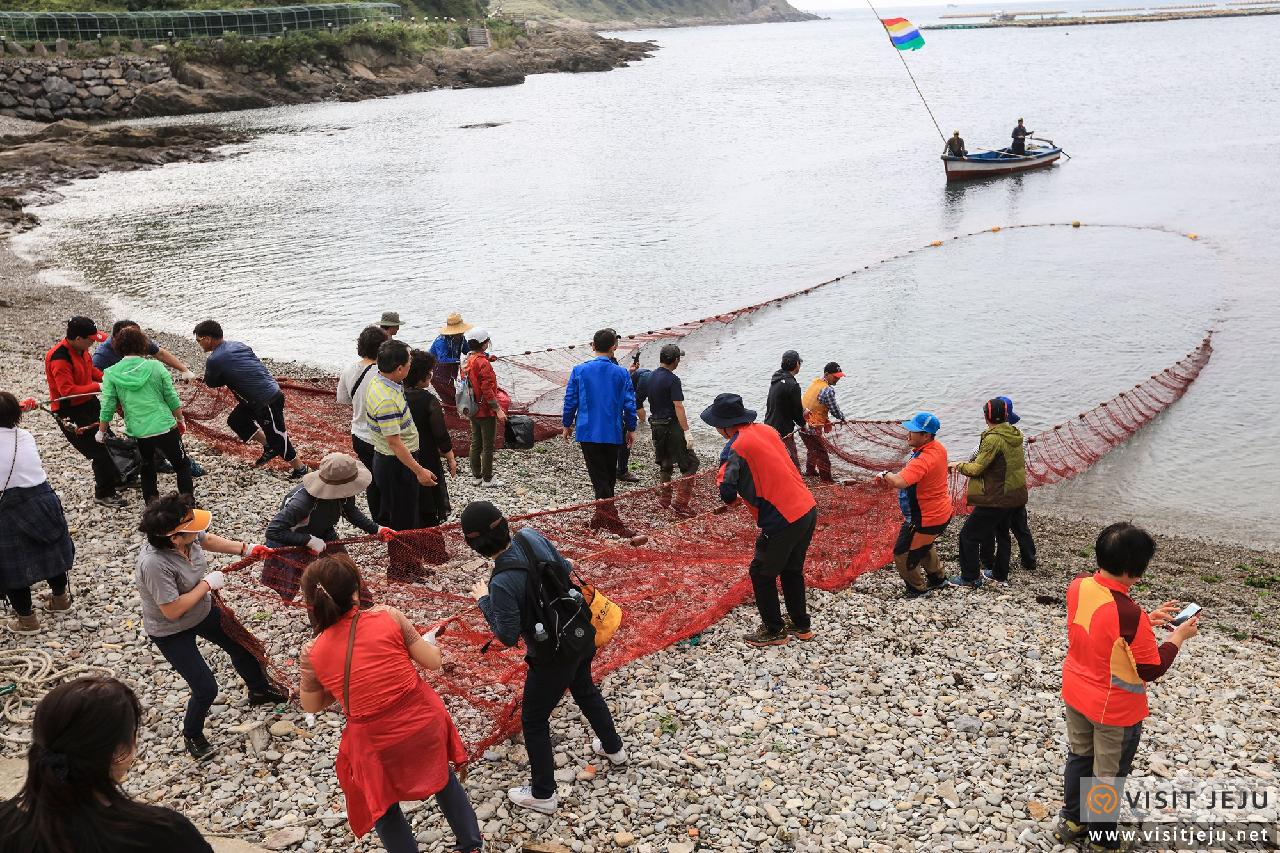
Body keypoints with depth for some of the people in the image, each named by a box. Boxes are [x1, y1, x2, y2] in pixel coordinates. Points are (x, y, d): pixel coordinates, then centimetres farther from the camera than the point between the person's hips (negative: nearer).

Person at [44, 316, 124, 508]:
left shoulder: (80, 348, -2)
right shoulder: (59, 358, -28)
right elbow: (67, 391, -32)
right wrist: (98, 387, -31)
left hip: (88, 403, 9)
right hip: (70, 412, -9)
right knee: (98, 451, -6)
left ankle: (118, 478, 41)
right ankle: (104, 494, 10)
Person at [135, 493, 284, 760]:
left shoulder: (187, 534, -21)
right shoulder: (154, 564, -41)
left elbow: (207, 540, 4)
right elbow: (172, 610, -34)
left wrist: (244, 549, 2)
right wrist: (207, 584, -27)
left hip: (203, 610, 7)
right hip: (171, 631, -7)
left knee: (240, 645, 23)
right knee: (206, 690, -3)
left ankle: (259, 690, 53)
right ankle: (192, 735, 29)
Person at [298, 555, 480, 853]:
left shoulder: (311, 653, -10)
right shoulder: (387, 615, -14)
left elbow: (311, 706, 6)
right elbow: (432, 662, -7)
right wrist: (430, 642, 13)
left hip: (378, 742, -1)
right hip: (424, 720, 2)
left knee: (382, 805, 27)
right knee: (443, 777, 31)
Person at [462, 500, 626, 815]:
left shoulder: (502, 582, -33)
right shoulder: (531, 536, -14)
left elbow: (508, 637, -19)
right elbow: (566, 570, 1)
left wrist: (484, 601, -8)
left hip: (554, 655, -7)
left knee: (533, 720, 15)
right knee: (585, 690, 34)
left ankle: (542, 794, 30)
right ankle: (613, 747, 54)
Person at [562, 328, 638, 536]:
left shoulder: (579, 371, -5)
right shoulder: (621, 373, -3)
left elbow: (570, 400, -1)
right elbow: (629, 404, -2)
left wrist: (567, 425, 12)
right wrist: (631, 429, 11)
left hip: (588, 432, -1)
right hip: (613, 432, 1)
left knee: (599, 476, 1)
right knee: (609, 475, 16)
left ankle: (610, 519, -8)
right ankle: (603, 516, 24)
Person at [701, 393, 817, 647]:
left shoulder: (735, 448, -15)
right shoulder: (766, 430, 8)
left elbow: (728, 494, -17)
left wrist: (723, 481, 5)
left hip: (784, 521, -8)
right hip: (808, 510, 8)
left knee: (761, 574, 12)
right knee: (792, 569, 25)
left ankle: (774, 631, 23)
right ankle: (800, 625, 37)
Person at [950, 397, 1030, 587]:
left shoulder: (993, 438, -22)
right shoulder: (1015, 434, 5)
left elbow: (977, 469, -20)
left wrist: (959, 465, -1)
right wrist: (968, 463, 15)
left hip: (995, 498, -9)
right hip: (1014, 495, 9)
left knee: (968, 534, 0)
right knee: (1002, 534, 24)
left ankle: (970, 578, 6)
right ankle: (1001, 576, 33)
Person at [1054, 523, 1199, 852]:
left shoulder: (1078, 587, -13)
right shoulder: (1130, 615, -34)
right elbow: (1151, 669, -19)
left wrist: (1147, 620, 4)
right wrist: (1179, 636, -6)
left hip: (1075, 694, 6)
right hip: (1114, 710, -6)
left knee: (1079, 756, 27)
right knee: (1109, 776, 16)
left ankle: (1071, 821, 45)